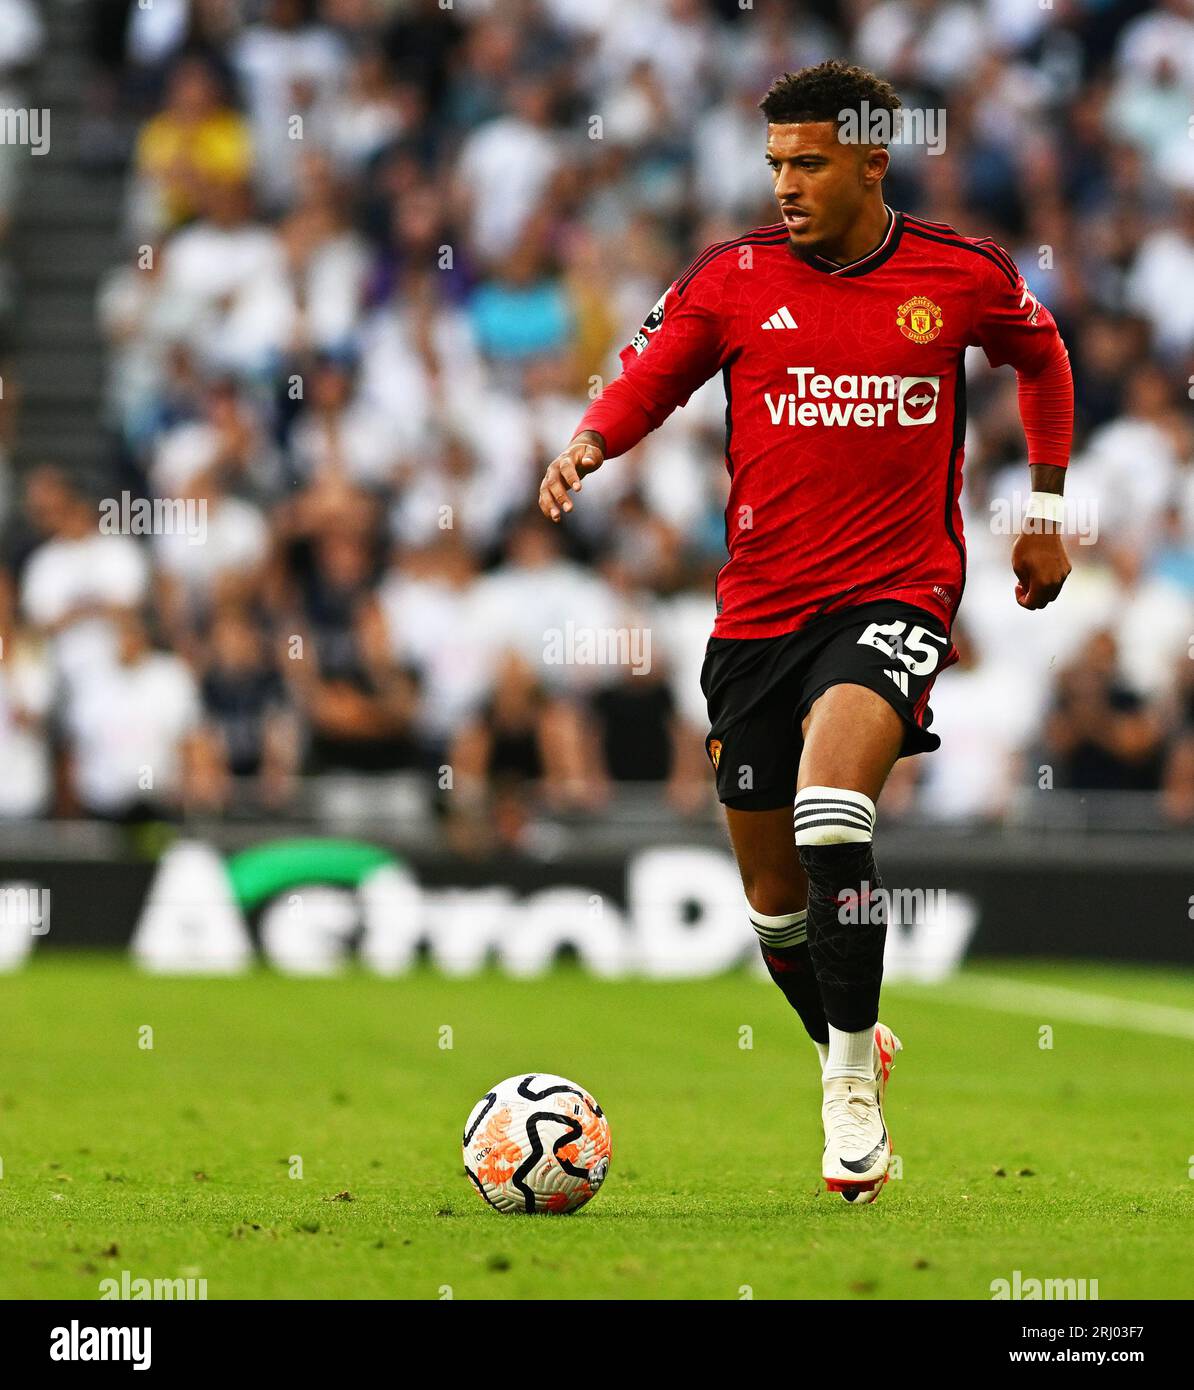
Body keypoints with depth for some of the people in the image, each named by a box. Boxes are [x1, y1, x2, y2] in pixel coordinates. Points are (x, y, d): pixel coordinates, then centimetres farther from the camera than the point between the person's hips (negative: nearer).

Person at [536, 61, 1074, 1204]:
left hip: (897, 595, -3)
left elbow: (1041, 356, 19)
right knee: (773, 889, 9)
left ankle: (851, 1094, -18)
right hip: (759, 609, 3)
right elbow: (645, 379, 7)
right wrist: (587, 445, -14)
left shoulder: (962, 275, -1)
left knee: (828, 810, -29)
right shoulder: (733, 276, -1)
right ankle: (857, 1053, 38)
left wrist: (1046, 508, 19)